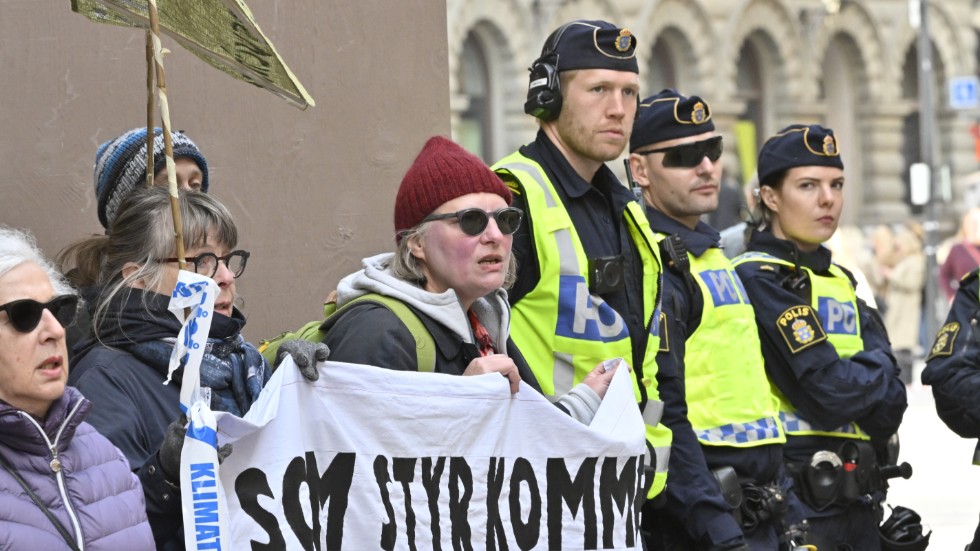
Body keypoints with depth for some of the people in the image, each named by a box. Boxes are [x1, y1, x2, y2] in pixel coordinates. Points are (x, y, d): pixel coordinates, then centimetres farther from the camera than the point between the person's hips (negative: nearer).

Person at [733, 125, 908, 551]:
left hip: (857, 498, 8)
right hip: (794, 500, -8)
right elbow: (827, 393, -19)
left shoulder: (843, 283, 16)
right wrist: (875, 367, -1)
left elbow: (890, 400, 7)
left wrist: (853, 378, -12)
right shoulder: (758, 279, -11)